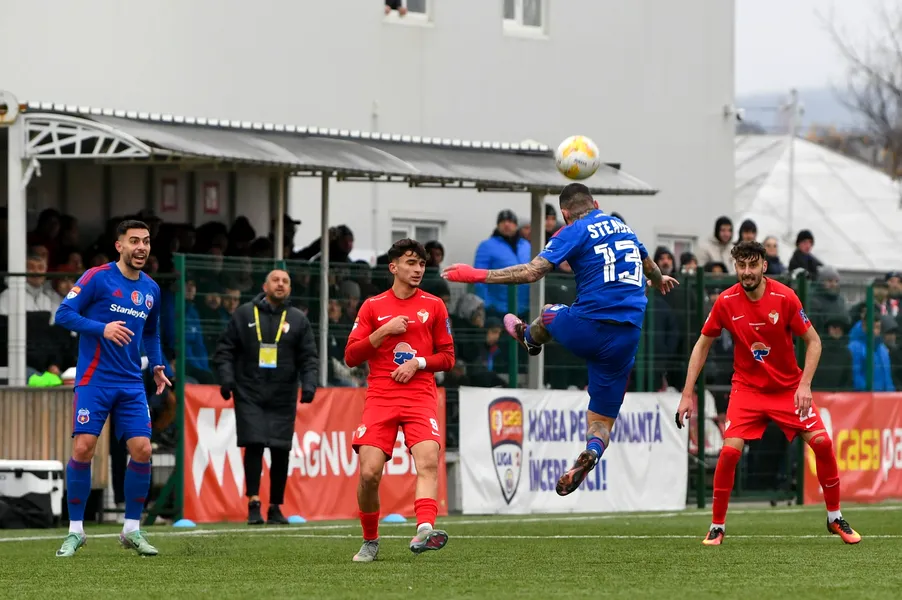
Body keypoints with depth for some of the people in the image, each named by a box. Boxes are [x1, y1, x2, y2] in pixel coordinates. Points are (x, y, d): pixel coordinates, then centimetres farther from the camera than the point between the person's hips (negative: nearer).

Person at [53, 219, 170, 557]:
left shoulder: (151, 289, 12)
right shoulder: (98, 277, -6)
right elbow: (64, 314, -11)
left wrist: (157, 366, 12)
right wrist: (102, 329, -23)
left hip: (131, 384, 5)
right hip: (94, 380, -5)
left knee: (142, 450, -5)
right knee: (83, 448, -11)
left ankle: (132, 530, 8)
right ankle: (75, 531, 1)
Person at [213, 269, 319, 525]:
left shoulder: (298, 319, 10)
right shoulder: (244, 314, 7)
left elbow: (309, 357, 7)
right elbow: (225, 349, 7)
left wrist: (309, 384, -8)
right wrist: (226, 377, -8)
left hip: (283, 397, 1)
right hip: (249, 394, -1)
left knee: (280, 451, 0)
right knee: (254, 445, -13)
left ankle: (276, 508, 10)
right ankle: (254, 504, -12)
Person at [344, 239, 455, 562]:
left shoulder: (433, 305, 11)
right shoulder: (373, 306, 10)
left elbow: (447, 356, 12)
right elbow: (351, 356, 5)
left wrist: (418, 362, -7)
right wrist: (384, 331, -7)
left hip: (420, 396, 0)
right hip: (380, 398, 0)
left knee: (428, 460, -25)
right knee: (369, 473, -10)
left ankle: (424, 530, -39)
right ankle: (370, 541, 11)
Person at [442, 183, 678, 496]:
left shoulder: (574, 232, -2)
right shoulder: (623, 227, 18)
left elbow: (532, 272, -14)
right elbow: (649, 266, 39)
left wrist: (477, 275, -9)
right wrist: (660, 279, 63)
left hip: (586, 329, -4)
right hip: (627, 338, 4)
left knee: (549, 315, 32)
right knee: (602, 420, 11)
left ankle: (528, 336, 64)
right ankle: (591, 452, -20)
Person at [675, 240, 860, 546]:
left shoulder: (784, 297, -15)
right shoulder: (726, 302, -11)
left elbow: (813, 341, -6)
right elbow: (702, 345, 1)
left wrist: (804, 384, -18)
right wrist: (687, 394, -3)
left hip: (789, 388, 0)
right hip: (747, 387, 0)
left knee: (821, 442, -12)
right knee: (729, 451, -19)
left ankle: (835, 518, 8)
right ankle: (717, 526, -2)